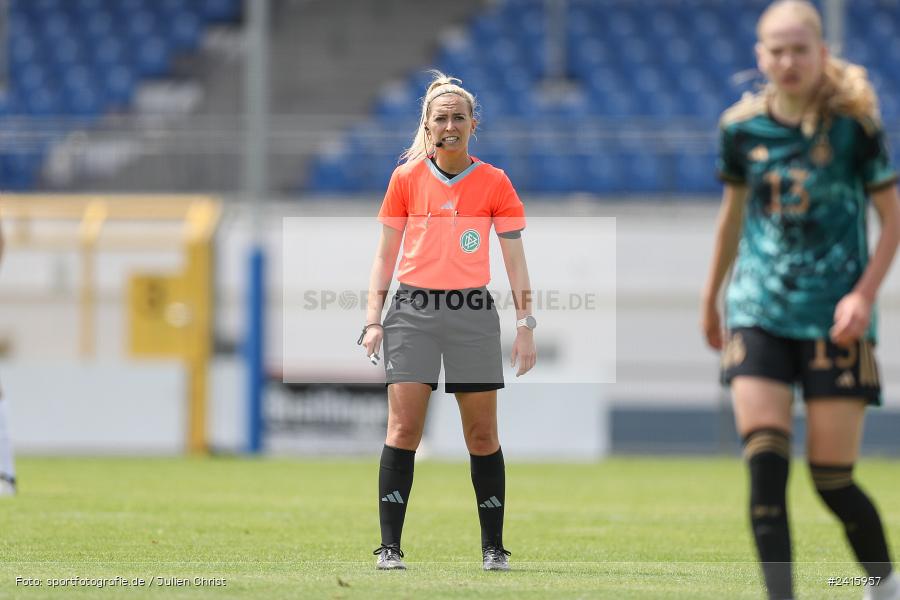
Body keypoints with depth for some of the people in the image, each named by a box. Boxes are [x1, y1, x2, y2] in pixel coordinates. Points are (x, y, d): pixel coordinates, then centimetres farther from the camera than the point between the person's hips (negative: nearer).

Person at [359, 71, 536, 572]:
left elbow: (515, 259, 5)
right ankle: (390, 546, -6)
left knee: (483, 434, 2)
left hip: (473, 313, 0)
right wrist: (373, 319, 1)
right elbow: (386, 254, 9)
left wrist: (525, 324, -2)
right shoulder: (407, 179, 5)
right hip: (413, 310, 0)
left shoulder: (494, 183, 3)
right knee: (403, 428, -8)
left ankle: (493, 548, 9)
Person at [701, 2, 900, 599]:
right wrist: (711, 296, 26)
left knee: (832, 480, 0)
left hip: (835, 321, -3)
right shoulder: (741, 125, 2)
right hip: (759, 315, 3)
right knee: (766, 469, -13)